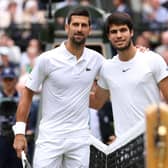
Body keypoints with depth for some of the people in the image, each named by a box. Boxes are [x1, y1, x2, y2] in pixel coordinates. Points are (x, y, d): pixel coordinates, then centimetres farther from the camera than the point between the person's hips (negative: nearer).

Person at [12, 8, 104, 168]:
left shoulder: (96, 59, 3)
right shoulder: (46, 59, -6)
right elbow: (27, 93, 0)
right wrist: (19, 132, -5)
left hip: (80, 140, 3)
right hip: (50, 138, -3)